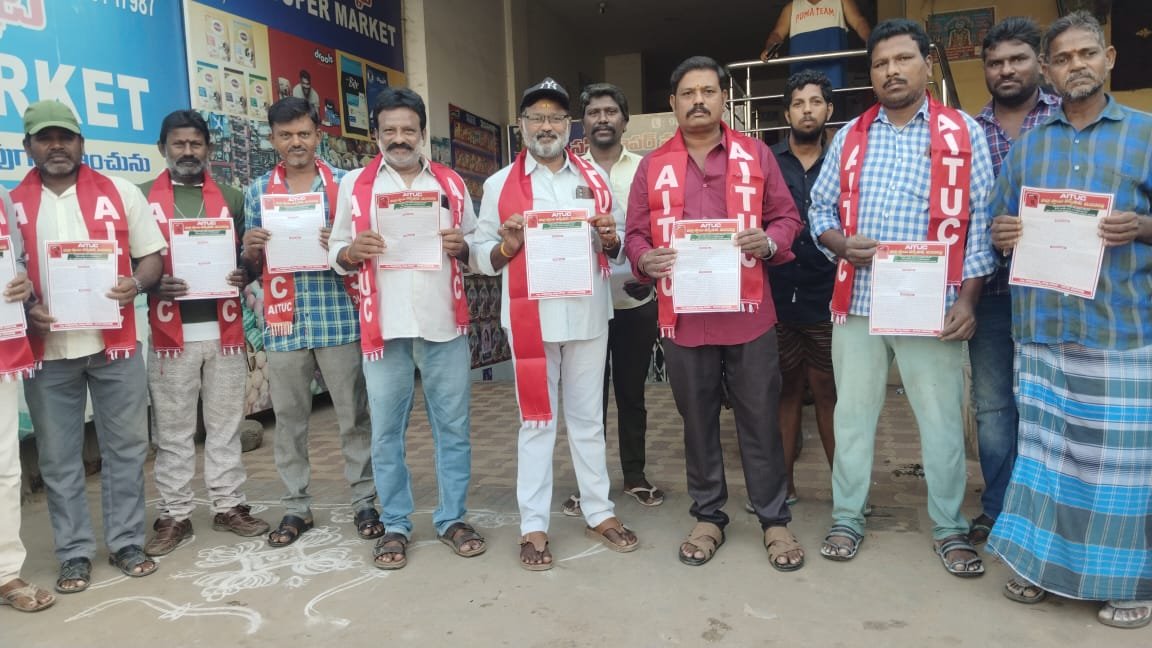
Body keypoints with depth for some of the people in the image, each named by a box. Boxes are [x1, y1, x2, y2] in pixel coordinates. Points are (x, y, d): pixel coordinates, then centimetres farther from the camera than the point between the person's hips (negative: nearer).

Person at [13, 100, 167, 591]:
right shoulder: (12, 205, 5)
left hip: (115, 342, 0)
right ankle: (74, 553, 19)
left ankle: (127, 542, 20)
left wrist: (135, 283, -15)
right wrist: (25, 309, -10)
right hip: (47, 349, 1)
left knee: (126, 445, 7)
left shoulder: (120, 192, 4)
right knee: (59, 457, 7)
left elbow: (152, 257, 6)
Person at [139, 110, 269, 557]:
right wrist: (152, 284, -16)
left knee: (226, 424, 9)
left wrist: (244, 275, -7)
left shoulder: (231, 199, 12)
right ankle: (174, 515, 15)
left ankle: (229, 506, 19)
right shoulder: (142, 198, 5)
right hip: (169, 333, -2)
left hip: (224, 329, 2)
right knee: (172, 431, 5)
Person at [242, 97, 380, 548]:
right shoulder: (258, 191, 11)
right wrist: (250, 250, -10)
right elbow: (251, 270, 13)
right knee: (288, 418, 8)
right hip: (284, 323, 2)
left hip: (339, 318, -2)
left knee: (353, 415, 4)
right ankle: (296, 507, 21)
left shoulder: (345, 183, 5)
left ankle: (365, 501, 17)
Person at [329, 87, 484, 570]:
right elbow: (336, 254, 8)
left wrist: (462, 246, -9)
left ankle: (452, 519, 21)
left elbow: (476, 248, 13)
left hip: (445, 324, 1)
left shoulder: (451, 183, 10)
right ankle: (395, 526, 20)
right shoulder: (354, 185, 7)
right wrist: (353, 251, -14)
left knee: (453, 427, 7)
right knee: (386, 432, 6)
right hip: (384, 327, -1)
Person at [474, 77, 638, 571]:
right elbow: (482, 257, 4)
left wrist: (610, 238, -9)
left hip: (588, 314, 2)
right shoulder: (500, 184, 3)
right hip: (530, 318, -2)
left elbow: (619, 248, 12)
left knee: (588, 417, 13)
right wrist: (507, 246, -16)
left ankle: (599, 512, 26)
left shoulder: (594, 177, 10)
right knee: (536, 421, 6)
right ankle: (533, 525, 15)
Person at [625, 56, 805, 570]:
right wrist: (645, 259, -14)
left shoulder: (755, 155, 6)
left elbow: (787, 216, 8)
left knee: (760, 420, 6)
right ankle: (708, 517, 26)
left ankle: (775, 520, 21)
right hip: (683, 318, 1)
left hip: (749, 315, -1)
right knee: (698, 422, 11)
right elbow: (636, 234, 8)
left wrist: (768, 242, -14)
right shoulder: (653, 166, 7)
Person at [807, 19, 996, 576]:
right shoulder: (849, 136, 10)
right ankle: (847, 519, 24)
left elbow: (980, 220, 0)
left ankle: (949, 529, 23)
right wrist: (840, 243, -11)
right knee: (852, 412, 9)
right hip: (857, 300, 2)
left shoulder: (963, 133, 3)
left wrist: (968, 298, -7)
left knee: (941, 418, 6)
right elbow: (821, 207, 11)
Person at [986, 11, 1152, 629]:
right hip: (1042, 325, 2)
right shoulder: (1025, 144, 13)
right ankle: (1044, 561, 20)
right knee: (1042, 445, 6)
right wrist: (1001, 233, -7)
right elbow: (1000, 226, 15)